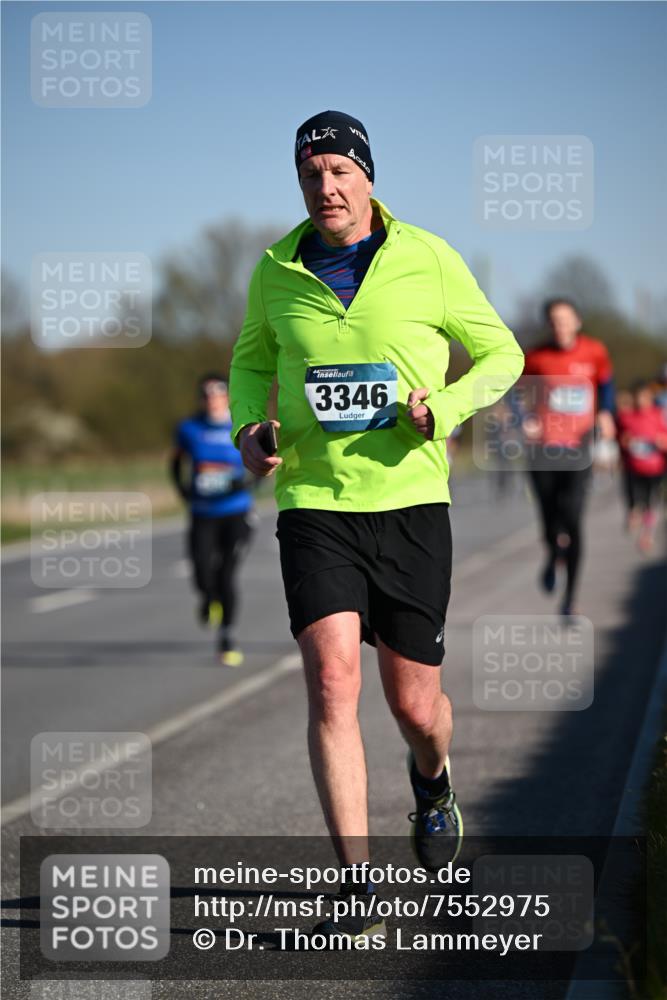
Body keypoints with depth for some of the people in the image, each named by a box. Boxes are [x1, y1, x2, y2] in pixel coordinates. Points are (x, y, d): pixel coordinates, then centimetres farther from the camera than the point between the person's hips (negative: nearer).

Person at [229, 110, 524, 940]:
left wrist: (444, 408, -12)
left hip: (411, 500, 0)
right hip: (314, 504, 1)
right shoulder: (276, 271, 5)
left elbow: (500, 352, 7)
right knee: (332, 679, -16)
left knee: (414, 704, 6)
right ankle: (355, 887, -13)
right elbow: (251, 361, 22)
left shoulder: (427, 260, -1)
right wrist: (248, 429, 2)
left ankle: (432, 779, 44)